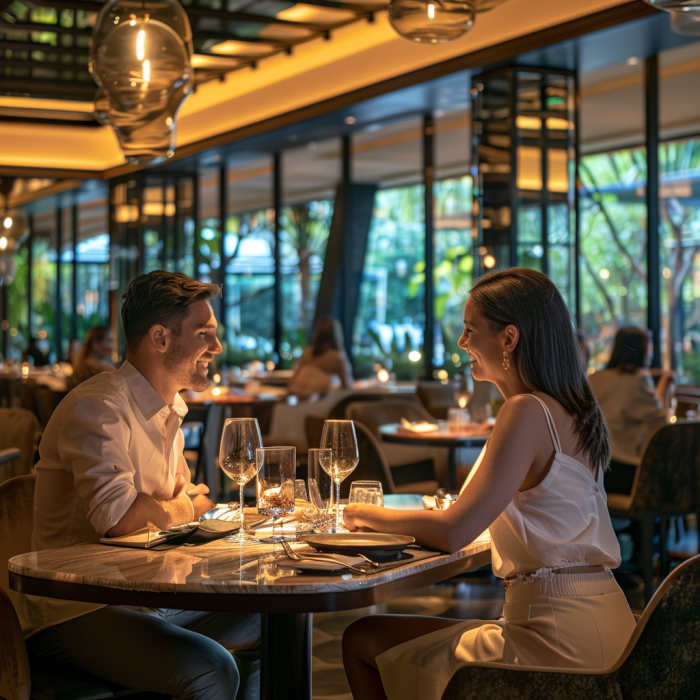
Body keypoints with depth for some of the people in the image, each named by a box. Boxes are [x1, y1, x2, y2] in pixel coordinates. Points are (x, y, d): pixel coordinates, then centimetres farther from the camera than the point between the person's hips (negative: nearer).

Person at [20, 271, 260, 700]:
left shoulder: (168, 408, 13)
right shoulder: (98, 408, -19)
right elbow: (119, 517, -30)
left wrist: (172, 501, -2)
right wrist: (187, 508, -10)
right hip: (74, 613, -9)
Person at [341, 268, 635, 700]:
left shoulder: (528, 412, -18)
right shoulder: (572, 410, 11)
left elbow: (454, 533, -20)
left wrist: (371, 515, -3)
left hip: (559, 640, -10)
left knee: (363, 641, 1)